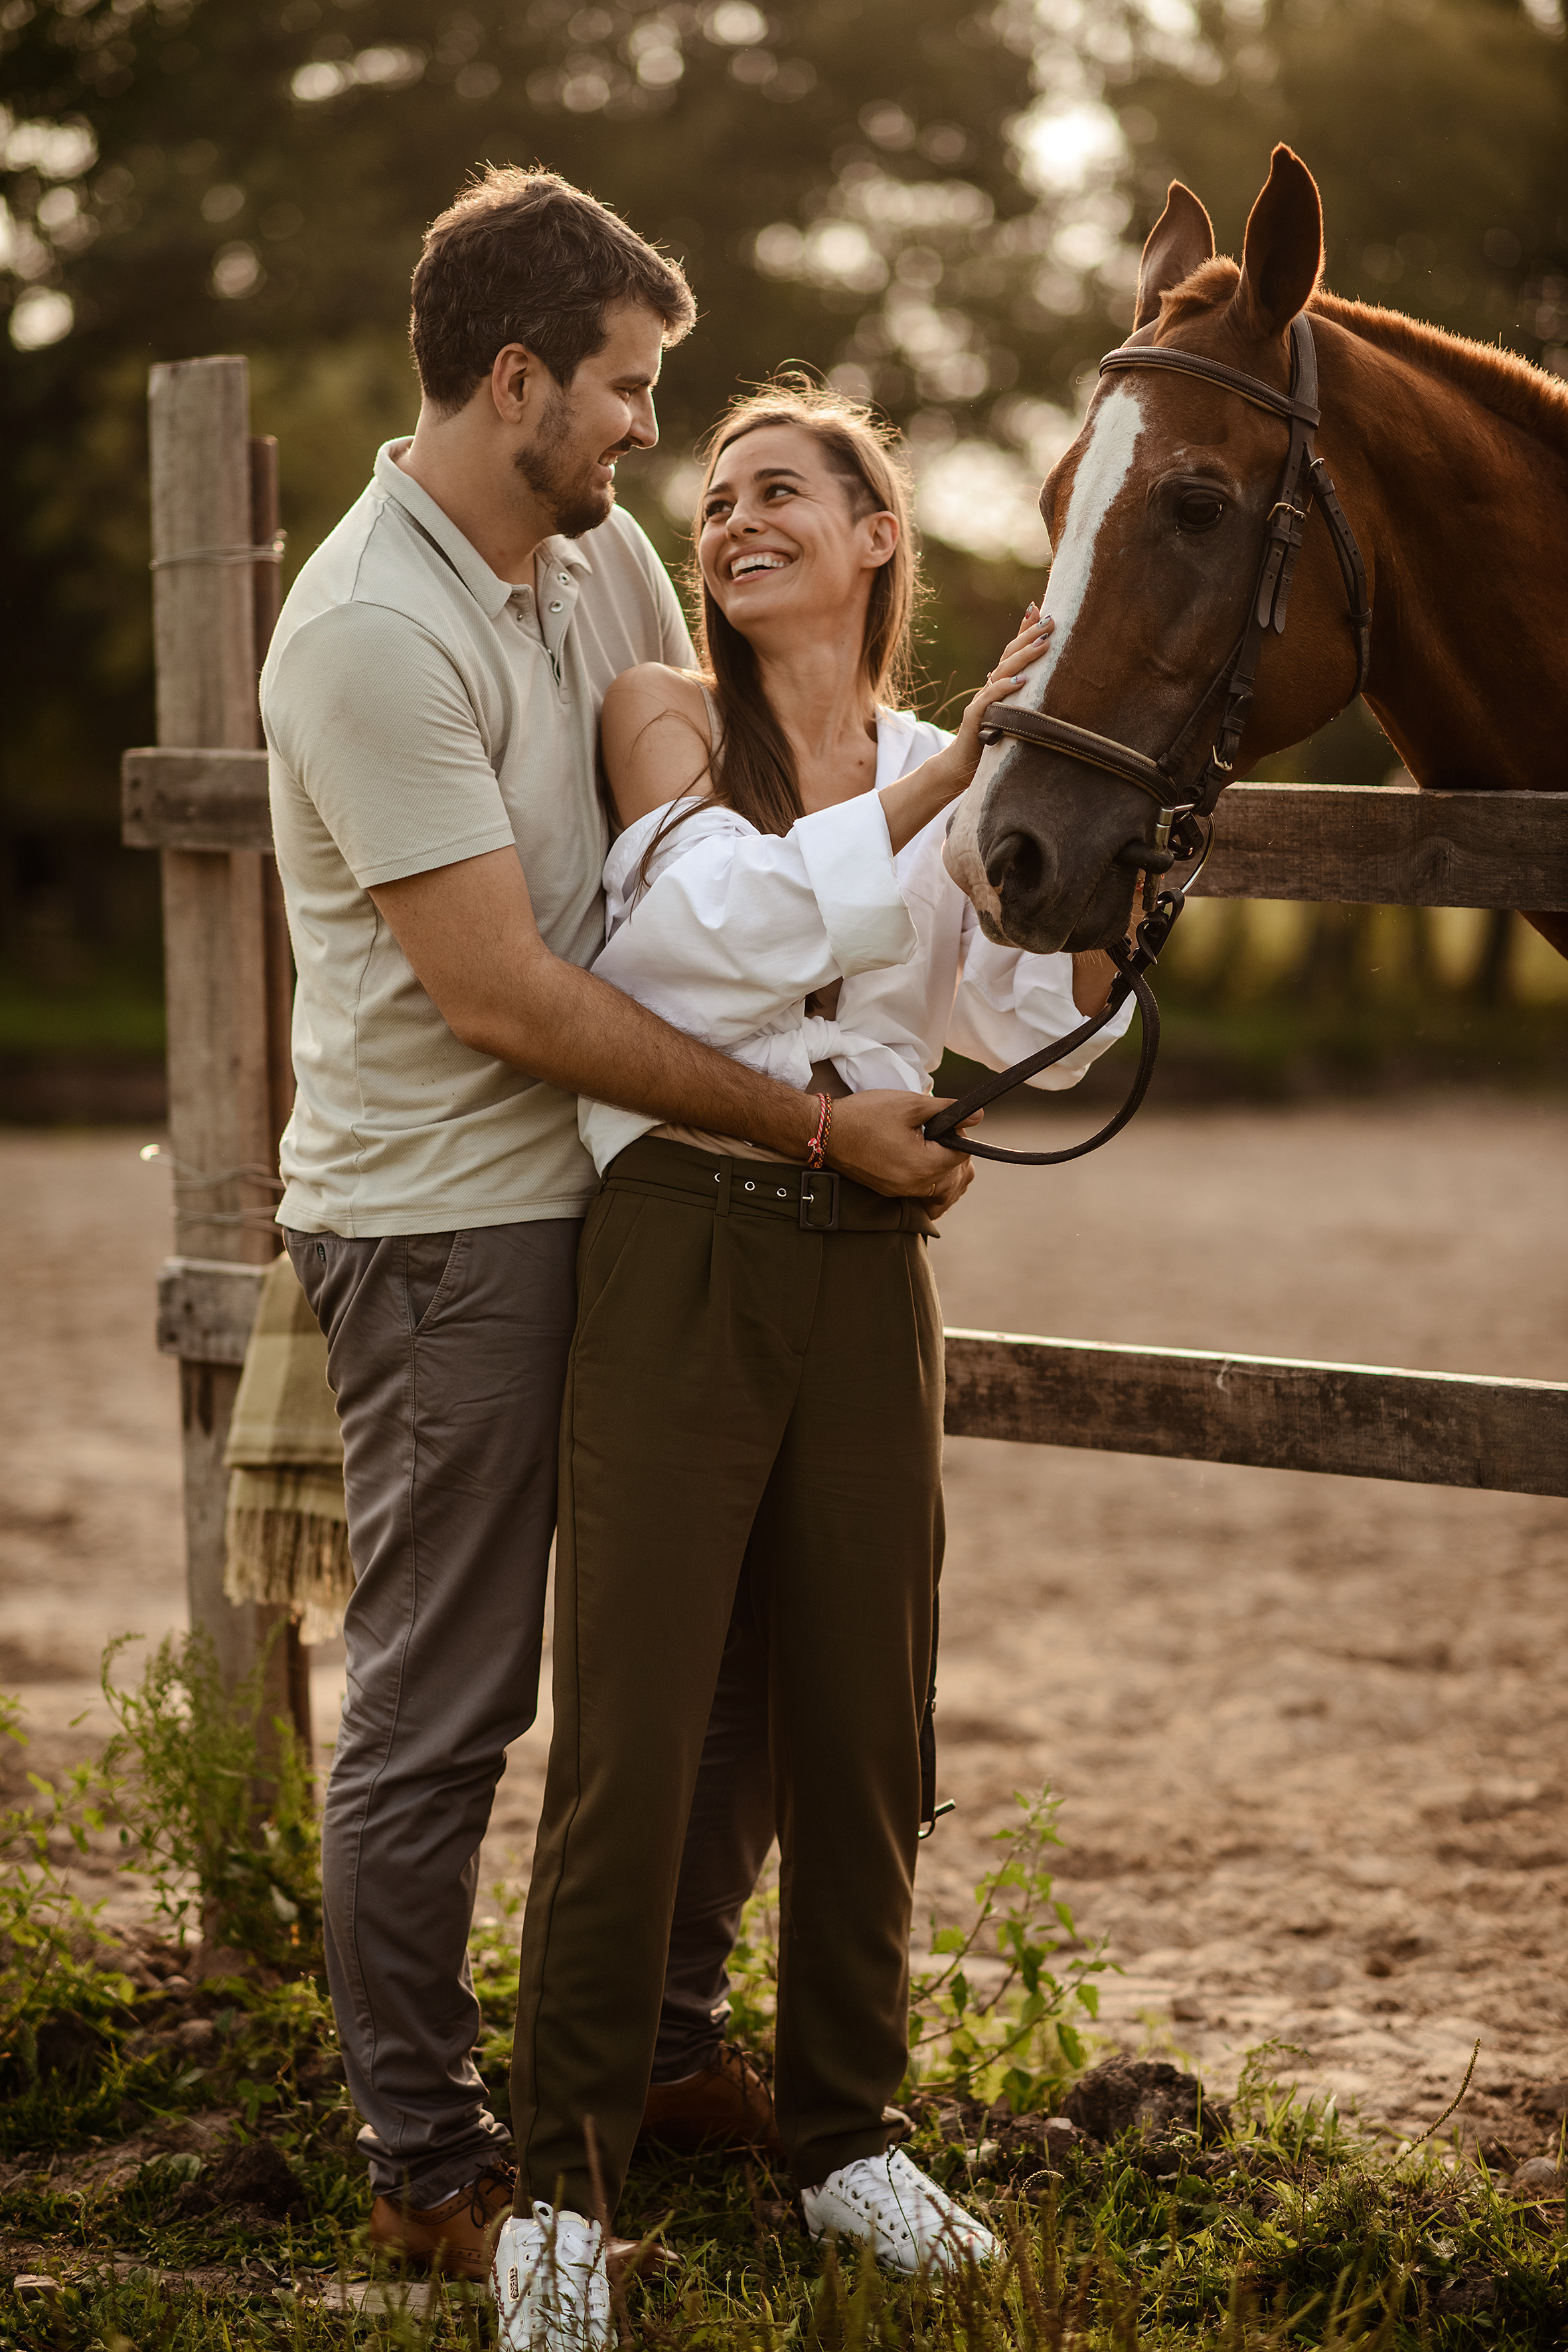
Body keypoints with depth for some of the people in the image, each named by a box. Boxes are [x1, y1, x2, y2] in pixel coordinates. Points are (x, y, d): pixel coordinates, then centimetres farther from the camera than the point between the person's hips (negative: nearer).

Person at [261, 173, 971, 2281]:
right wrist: (812, 1124, -18)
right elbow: (504, 997, -21)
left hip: (624, 1189, 9)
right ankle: (424, 2164, 14)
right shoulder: (370, 631, -20)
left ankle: (667, 2037, 34)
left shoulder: (605, 554, 7)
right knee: (439, 1710, 1)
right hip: (443, 1221, -8)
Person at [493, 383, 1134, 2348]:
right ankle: (563, 2191, 6)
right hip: (681, 1249, -4)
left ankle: (844, 2140, 26)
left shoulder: (941, 769, 15)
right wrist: (948, 773, -17)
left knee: (860, 1728, 10)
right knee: (631, 1732, -6)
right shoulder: (664, 714, 3)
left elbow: (1030, 1029, 6)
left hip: (869, 1272, 4)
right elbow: (739, 919, -14)